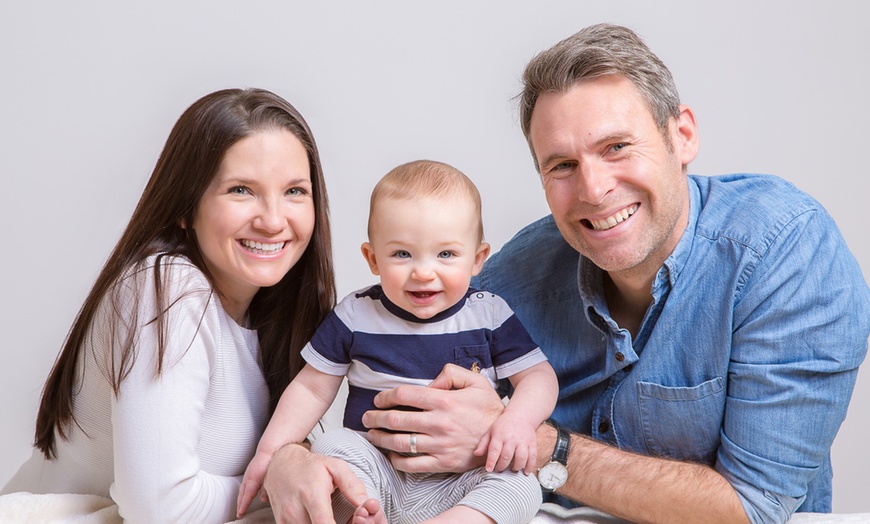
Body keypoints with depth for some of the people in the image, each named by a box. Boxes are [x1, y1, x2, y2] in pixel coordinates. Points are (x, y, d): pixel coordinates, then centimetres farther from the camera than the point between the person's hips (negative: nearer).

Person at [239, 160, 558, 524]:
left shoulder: (490, 315, -1)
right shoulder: (355, 316, 0)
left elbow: (538, 375, 0)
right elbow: (311, 388, 7)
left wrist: (519, 419, -22)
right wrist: (271, 450, -4)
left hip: (459, 486, 0)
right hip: (375, 476, 1)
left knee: (522, 486, -26)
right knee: (331, 445, -25)